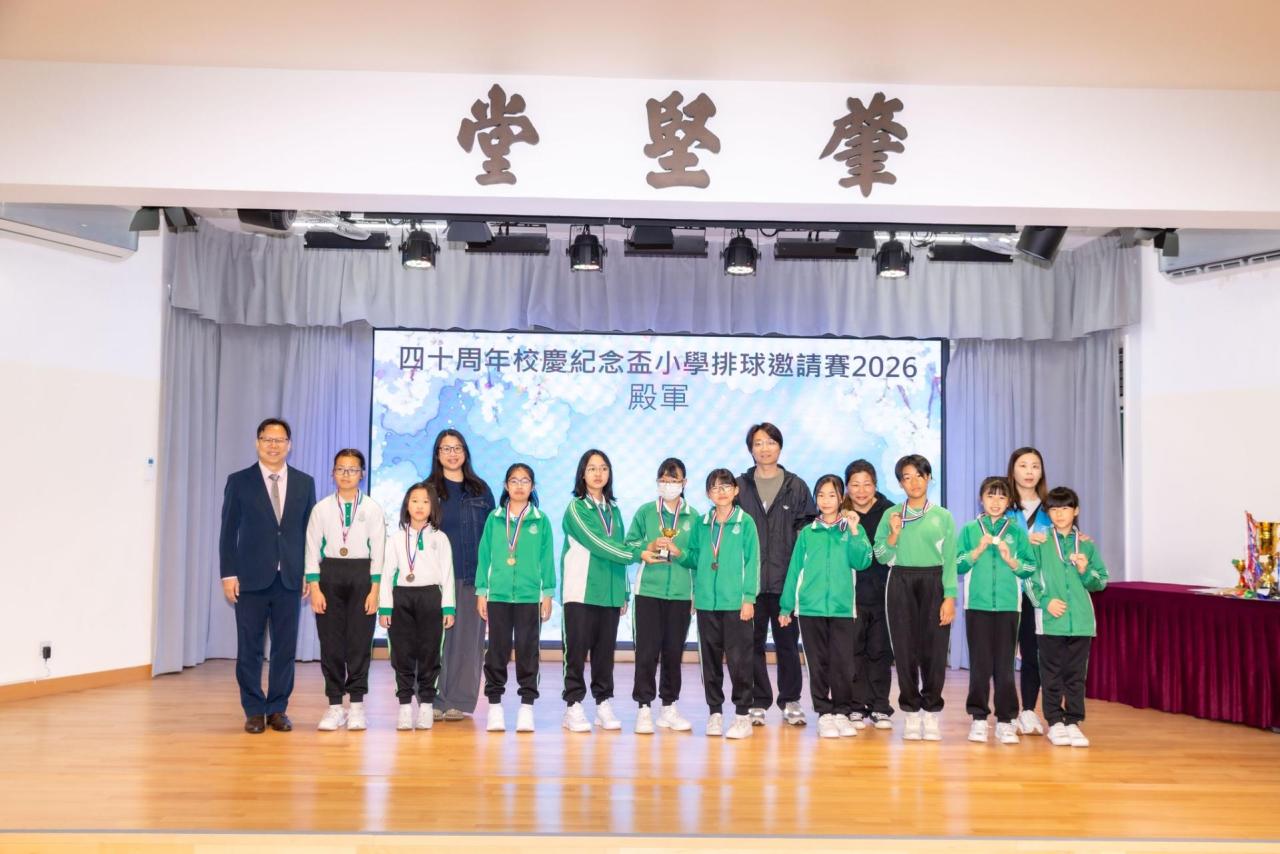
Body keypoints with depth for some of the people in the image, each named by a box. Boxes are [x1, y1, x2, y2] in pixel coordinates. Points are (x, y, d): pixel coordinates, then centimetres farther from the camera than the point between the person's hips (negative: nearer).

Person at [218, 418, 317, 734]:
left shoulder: (304, 483, 7)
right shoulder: (239, 482, 1)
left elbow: (309, 531, 8)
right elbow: (228, 531, 1)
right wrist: (228, 574, -5)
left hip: (290, 578, 2)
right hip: (251, 578, -1)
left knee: (285, 648, 5)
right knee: (250, 648, 4)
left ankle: (278, 709, 17)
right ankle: (254, 711, 15)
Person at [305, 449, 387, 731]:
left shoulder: (372, 509, 1)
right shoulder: (322, 508, 4)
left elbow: (378, 551, -1)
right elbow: (312, 550, 3)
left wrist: (374, 589, -6)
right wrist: (315, 588, -5)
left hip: (361, 574, -1)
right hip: (329, 574, 1)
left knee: (360, 641, 1)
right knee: (330, 642, 3)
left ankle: (357, 705, 11)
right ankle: (334, 706, 13)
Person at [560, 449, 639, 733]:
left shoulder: (613, 510, 14)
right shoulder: (576, 507, -3)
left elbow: (618, 551, 16)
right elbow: (597, 544, -13)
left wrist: (624, 593, 12)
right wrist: (639, 554, -16)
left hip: (610, 593, 5)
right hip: (581, 592, -5)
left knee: (605, 651, 7)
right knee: (577, 650, -2)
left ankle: (603, 704, 15)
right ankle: (574, 705, 5)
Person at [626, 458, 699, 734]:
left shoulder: (693, 517, 5)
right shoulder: (645, 512, 3)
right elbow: (629, 544, 4)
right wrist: (647, 551, -13)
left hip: (681, 593, 1)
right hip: (648, 591, -1)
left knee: (674, 651, 8)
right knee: (647, 650, -3)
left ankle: (669, 707, 20)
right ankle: (644, 708, 5)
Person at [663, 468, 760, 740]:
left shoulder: (745, 523, -1)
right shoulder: (702, 524, 10)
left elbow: (752, 562, -4)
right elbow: (695, 559, 13)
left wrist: (749, 597, -8)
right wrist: (677, 551, -6)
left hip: (736, 603, -4)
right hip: (706, 603, 4)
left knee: (738, 659, -4)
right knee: (710, 659, 9)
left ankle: (743, 715, 6)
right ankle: (715, 712, 20)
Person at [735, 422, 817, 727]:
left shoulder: (796, 487, 6)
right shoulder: (739, 486, 6)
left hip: (786, 579, 0)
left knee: (787, 641, 7)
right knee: (752, 642, 4)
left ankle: (790, 701, 19)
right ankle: (757, 703, 14)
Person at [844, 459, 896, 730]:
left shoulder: (888, 511, 0)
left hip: (881, 593, 0)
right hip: (851, 593, 0)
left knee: (880, 651, 6)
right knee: (855, 651, 4)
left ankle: (880, 708, 14)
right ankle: (858, 707, 12)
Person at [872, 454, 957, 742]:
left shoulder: (943, 516, 5)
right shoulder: (891, 515, 7)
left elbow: (950, 561, 1)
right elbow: (882, 557, 6)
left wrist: (949, 597, -8)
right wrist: (894, 534, -11)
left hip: (933, 583, -1)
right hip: (900, 584, 1)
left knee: (934, 648, -2)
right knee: (905, 648, 1)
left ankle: (931, 713, 9)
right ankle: (911, 713, 11)